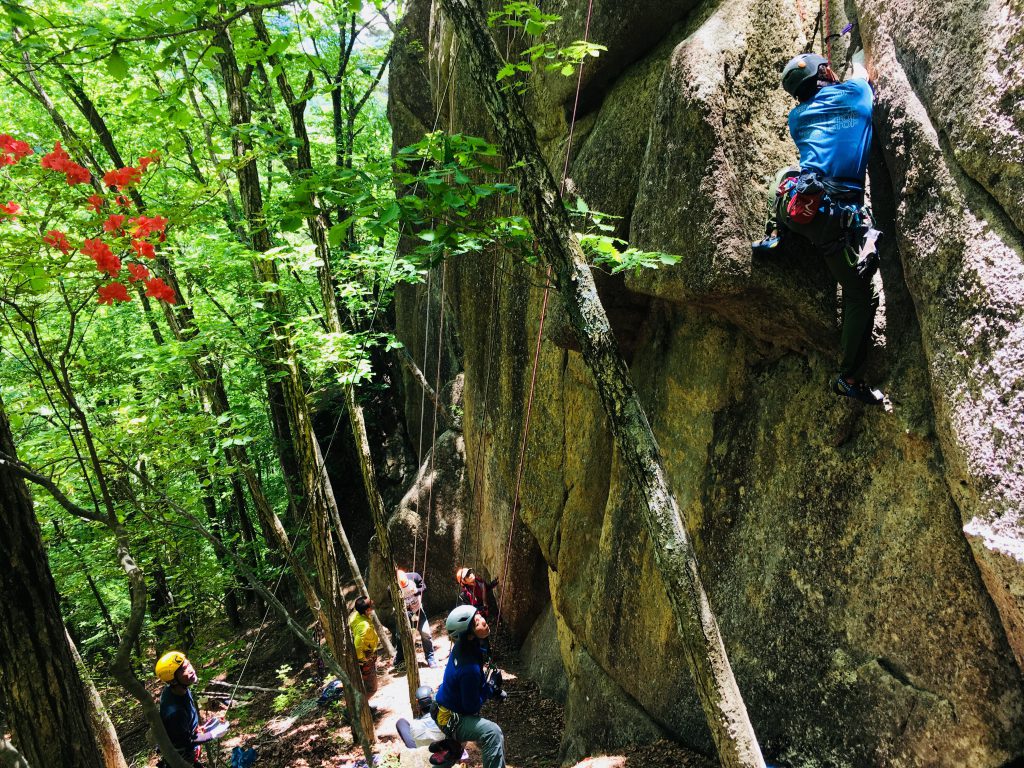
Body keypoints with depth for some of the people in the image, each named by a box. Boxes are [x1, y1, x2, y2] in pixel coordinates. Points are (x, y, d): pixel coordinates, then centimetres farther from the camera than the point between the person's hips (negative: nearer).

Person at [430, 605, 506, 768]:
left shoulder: (462, 645, -10)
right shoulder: (469, 668, -34)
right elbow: (472, 707, -22)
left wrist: (490, 683, 0)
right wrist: (491, 686, -13)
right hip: (450, 719, -9)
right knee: (493, 733, -24)